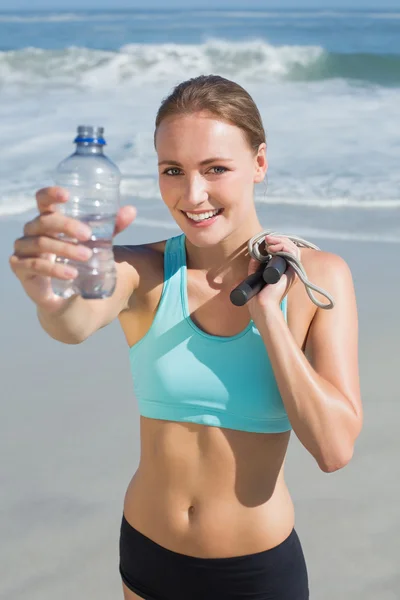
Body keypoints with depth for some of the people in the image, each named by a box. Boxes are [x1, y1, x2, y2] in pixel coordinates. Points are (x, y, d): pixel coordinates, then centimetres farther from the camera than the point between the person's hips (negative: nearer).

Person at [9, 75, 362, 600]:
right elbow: (76, 324, -34)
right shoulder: (144, 272, -11)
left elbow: (334, 449, -18)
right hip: (148, 557, 2)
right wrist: (52, 295, -56)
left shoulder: (316, 277, -12)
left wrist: (267, 310, -22)